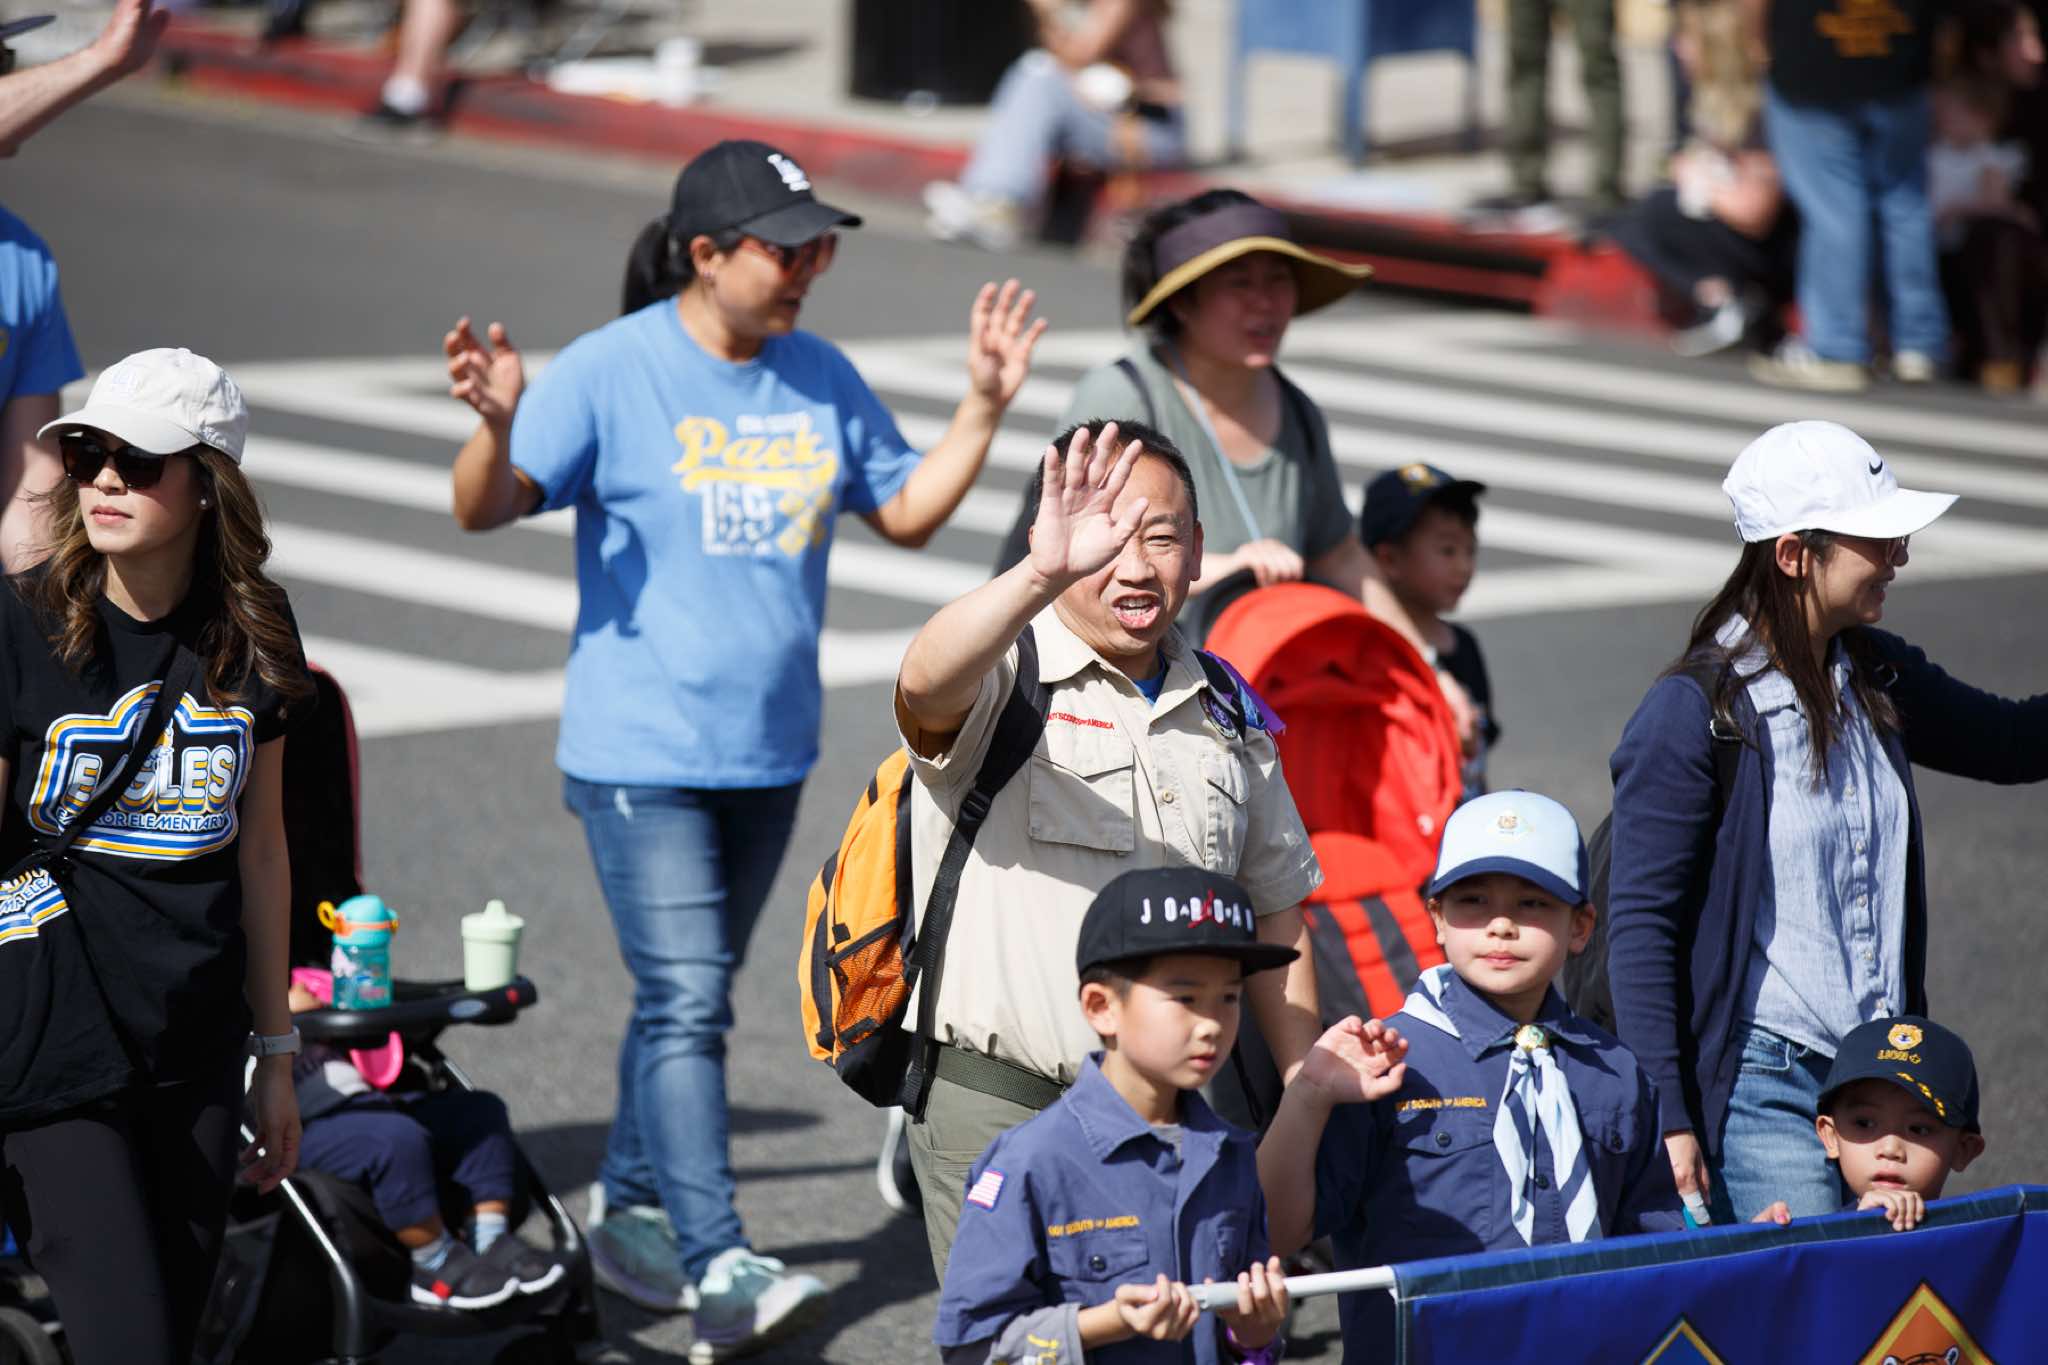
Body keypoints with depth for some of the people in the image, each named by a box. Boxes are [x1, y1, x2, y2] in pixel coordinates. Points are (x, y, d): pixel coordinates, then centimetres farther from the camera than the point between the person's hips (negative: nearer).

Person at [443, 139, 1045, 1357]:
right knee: (685, 1003, -14)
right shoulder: (612, 372, -10)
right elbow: (488, 509, -13)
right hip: (642, 752, -6)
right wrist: (497, 425, -33)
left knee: (695, 998, 16)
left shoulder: (823, 379, 8)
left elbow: (908, 512, 16)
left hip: (770, 750, 6)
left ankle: (632, 1212, 31)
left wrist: (986, 406, 5)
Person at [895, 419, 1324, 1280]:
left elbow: (1274, 914, 21)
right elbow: (927, 684, -31)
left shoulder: (1226, 715, 13)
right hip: (998, 1112, -5)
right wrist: (1043, 574, -49)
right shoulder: (1003, 678, -5)